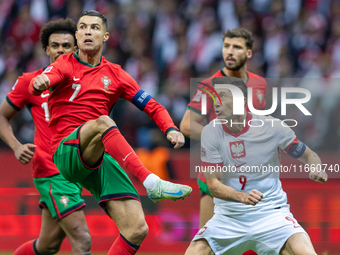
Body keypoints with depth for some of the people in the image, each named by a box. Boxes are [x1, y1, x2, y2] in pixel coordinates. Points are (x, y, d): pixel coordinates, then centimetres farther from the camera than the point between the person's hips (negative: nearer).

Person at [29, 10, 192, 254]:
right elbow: (39, 83, -15)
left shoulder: (115, 74, 15)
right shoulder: (65, 65, 6)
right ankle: (152, 182, -44)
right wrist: (40, 82, -40)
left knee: (137, 229, -13)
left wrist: (171, 129, -4)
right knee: (103, 122, -37)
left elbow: (152, 106, 17)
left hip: (101, 160, 4)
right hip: (68, 152, -4)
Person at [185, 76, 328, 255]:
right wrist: (242, 197, -27)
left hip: (270, 213, -2)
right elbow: (214, 185, -6)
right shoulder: (210, 132, -4)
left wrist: (315, 169, -18)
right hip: (228, 216, 2)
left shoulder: (271, 127, -7)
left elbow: (308, 155, 7)